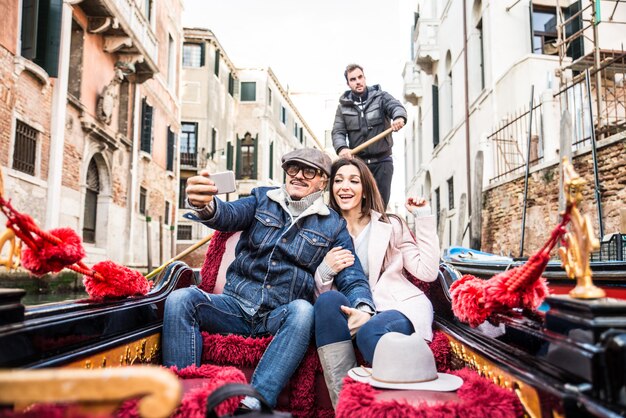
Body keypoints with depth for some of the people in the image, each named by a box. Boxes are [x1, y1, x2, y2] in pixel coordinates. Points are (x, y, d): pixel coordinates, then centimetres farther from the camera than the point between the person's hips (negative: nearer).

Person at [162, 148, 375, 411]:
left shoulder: (333, 225, 9)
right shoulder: (262, 199, 11)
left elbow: (352, 277, 0)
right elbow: (229, 215, -10)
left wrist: (363, 308, -25)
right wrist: (205, 206, -36)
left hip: (282, 317, -1)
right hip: (237, 306, 2)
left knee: (303, 311, -34)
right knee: (181, 299, -22)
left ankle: (253, 403, -37)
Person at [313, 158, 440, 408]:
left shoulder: (391, 226, 11)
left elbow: (427, 272, -1)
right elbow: (320, 294, 8)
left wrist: (424, 218, 0)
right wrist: (325, 271, -14)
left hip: (401, 307, -2)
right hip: (355, 313, 2)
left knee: (368, 331, -35)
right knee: (328, 301, -30)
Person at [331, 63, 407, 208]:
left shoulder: (381, 97, 5)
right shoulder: (343, 106, 9)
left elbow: (396, 106, -14)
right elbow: (338, 132, 0)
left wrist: (399, 117, -40)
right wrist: (341, 148, -23)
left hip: (382, 161, -1)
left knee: (381, 204, 1)